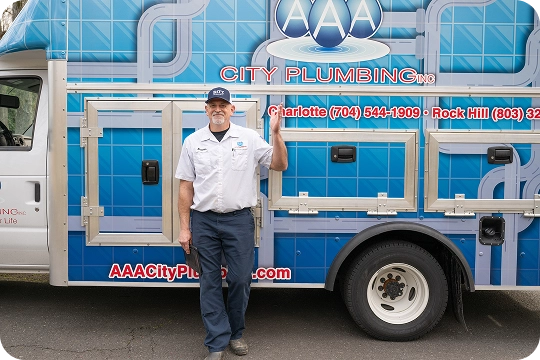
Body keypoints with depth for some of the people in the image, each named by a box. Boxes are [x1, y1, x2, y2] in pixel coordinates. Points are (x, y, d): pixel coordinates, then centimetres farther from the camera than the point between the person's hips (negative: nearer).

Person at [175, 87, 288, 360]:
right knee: (210, 283, 5)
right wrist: (184, 228, 2)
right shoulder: (193, 142, 5)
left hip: (239, 220, -1)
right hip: (203, 221, 1)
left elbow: (279, 165, 1)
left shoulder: (249, 138, 2)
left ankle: (235, 334, 28)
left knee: (240, 279, 6)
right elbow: (186, 187, 5)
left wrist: (276, 133, -14)